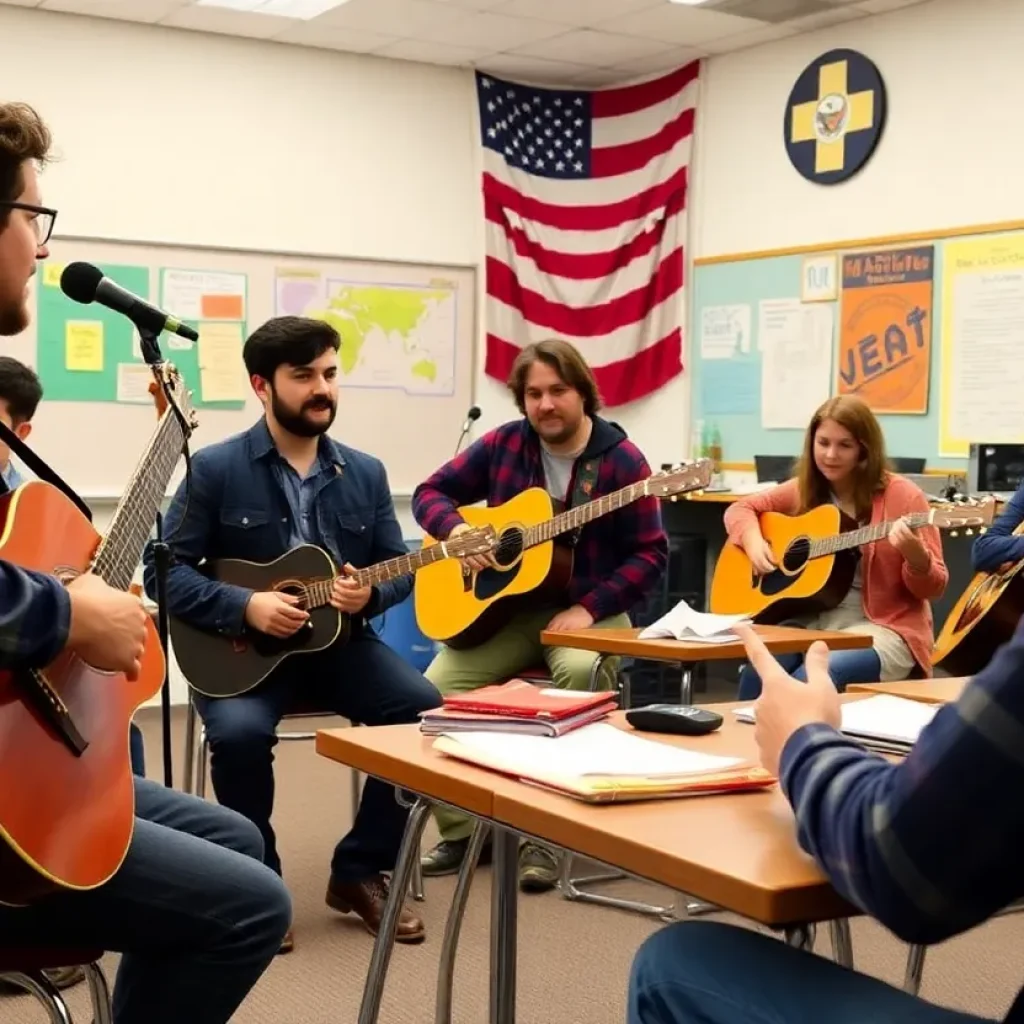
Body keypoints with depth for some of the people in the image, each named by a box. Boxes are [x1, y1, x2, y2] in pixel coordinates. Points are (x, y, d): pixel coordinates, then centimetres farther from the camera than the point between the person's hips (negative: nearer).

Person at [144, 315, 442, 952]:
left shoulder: (365, 473, 7)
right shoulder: (215, 469, -6)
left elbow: (398, 566, 8)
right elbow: (164, 567, -8)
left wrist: (370, 593, -16)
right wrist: (244, 607, -21)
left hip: (340, 642, 4)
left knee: (424, 709, -20)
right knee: (240, 732, -33)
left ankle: (360, 871, -2)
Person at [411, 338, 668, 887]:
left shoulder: (620, 458, -7)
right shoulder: (503, 443, 2)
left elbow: (651, 553, -8)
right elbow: (430, 492, 9)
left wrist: (589, 609, -19)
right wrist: (457, 531, -13)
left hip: (589, 610, -3)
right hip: (505, 607, 3)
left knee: (583, 672, -37)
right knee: (438, 685, -21)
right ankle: (463, 828, -2)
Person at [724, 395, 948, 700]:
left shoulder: (902, 496, -6)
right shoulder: (805, 489, 8)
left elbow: (934, 588, -6)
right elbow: (740, 508, 17)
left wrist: (914, 555, -28)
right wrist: (754, 541, -4)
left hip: (881, 627, -4)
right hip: (812, 620, 4)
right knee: (757, 669, -27)